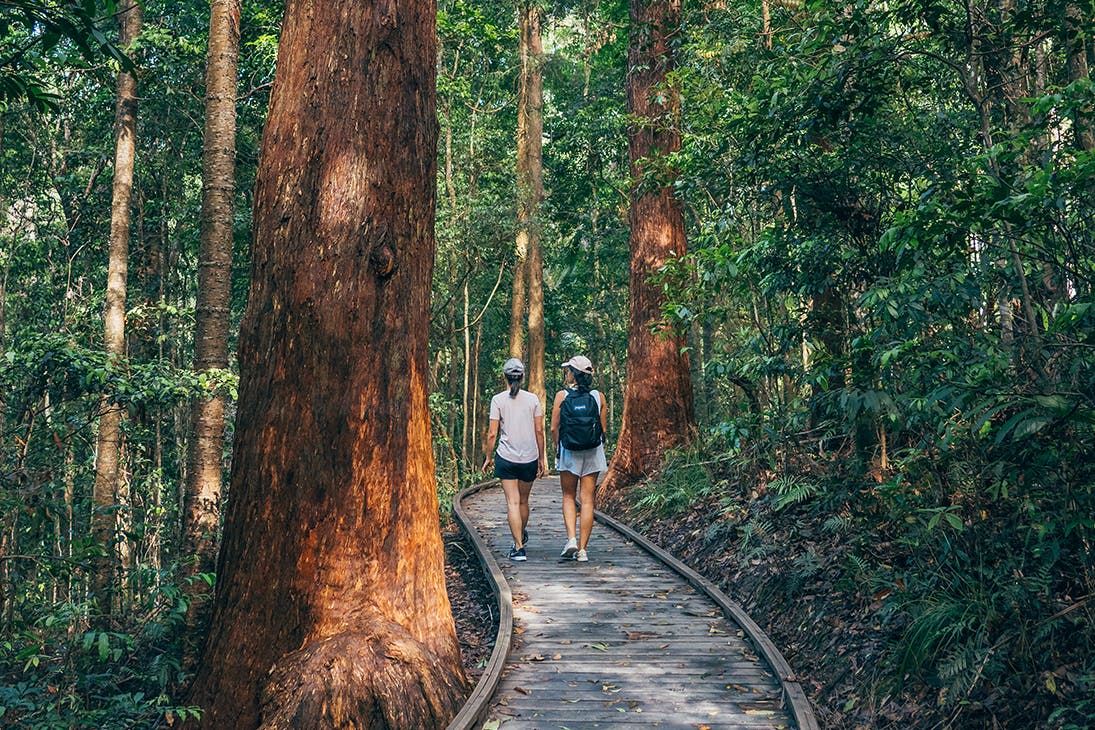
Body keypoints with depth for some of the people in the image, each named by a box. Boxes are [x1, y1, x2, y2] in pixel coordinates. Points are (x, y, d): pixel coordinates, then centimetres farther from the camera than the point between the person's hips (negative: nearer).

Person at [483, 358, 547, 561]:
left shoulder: (498, 400, -5)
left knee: (513, 503, -2)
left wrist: (488, 457, 7)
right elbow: (539, 431, 2)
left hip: (506, 457, -2)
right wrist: (542, 458, 11)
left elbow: (492, 433, -6)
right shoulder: (533, 399, 1)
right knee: (523, 501, 19)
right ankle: (522, 536, 39)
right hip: (530, 457, 2)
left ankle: (518, 547, -8)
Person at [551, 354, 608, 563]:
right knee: (587, 500, 4)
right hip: (593, 452, 2)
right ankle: (582, 549, 4)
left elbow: (554, 428, -5)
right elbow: (603, 429, 4)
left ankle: (571, 539, -6)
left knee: (568, 497, 13)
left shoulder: (562, 396, -6)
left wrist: (557, 449, 9)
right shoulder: (598, 396, 0)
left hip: (569, 452, -2)